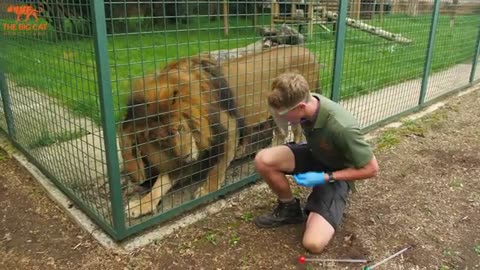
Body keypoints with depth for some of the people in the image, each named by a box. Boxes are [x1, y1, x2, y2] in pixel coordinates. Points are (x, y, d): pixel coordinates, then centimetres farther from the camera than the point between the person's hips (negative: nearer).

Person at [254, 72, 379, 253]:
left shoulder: (341, 127, -38)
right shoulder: (307, 102, -19)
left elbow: (371, 169, -24)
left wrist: (325, 177, -24)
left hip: (335, 172, -5)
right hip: (313, 155, 6)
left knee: (313, 243, -20)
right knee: (263, 160, -22)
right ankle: (289, 208, 3)